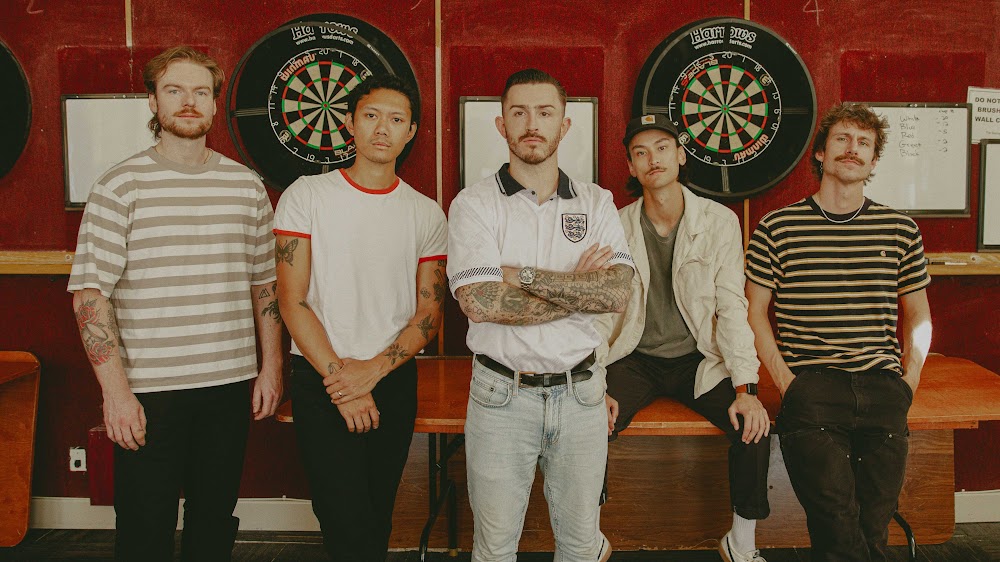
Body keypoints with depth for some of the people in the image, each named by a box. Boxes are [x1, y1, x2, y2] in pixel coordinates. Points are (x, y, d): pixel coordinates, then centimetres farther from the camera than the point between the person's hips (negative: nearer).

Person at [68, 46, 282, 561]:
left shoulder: (246, 185, 7)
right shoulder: (121, 186, -4)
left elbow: (265, 282, 13)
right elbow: (89, 294, -8)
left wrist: (271, 365, 8)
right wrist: (115, 389, -13)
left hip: (228, 386, 3)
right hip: (147, 393, -3)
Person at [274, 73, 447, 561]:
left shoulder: (427, 214, 6)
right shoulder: (307, 196, -1)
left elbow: (430, 314, 3)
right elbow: (292, 301, -6)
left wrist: (372, 370, -12)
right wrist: (340, 380, -13)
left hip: (394, 381, 3)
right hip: (321, 380, -3)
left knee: (377, 519, 13)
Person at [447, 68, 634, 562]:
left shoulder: (596, 204, 5)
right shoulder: (474, 204, -4)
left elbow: (617, 292, -10)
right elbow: (480, 302, -18)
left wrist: (525, 275, -16)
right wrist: (577, 288, -12)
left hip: (579, 391, 2)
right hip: (501, 395, -2)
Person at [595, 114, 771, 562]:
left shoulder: (719, 222, -3)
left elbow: (731, 308, -6)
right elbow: (601, 311, -3)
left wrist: (746, 388, -15)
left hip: (698, 359, 0)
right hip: (634, 359, 0)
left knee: (754, 426, -22)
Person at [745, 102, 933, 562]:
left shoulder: (900, 230, 14)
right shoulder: (778, 227, 6)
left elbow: (918, 316, 22)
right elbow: (754, 311, 7)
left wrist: (908, 381, 8)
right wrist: (784, 380, -3)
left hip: (883, 388, 2)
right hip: (811, 385, -2)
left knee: (874, 521, -8)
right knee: (836, 517, -20)